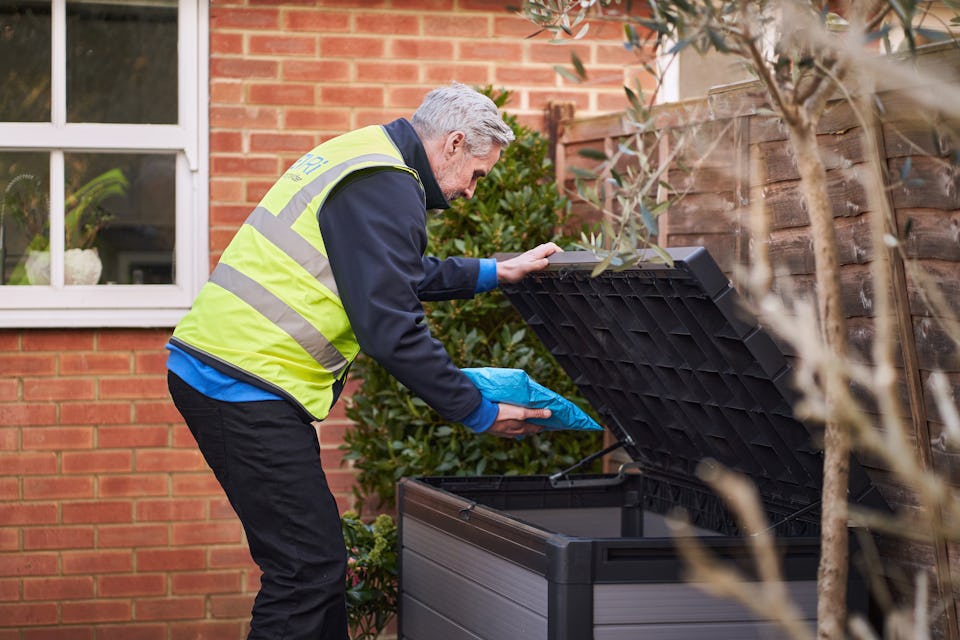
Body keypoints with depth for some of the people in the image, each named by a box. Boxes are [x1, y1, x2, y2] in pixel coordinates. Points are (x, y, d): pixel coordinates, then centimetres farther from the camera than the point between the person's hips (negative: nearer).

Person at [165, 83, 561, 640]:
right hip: (247, 385, -11)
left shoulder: (362, 156, 18)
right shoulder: (385, 187, -14)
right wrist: (480, 413, -10)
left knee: (318, 560, 14)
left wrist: (496, 272, 30)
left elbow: (399, 277, 33)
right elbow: (392, 330, -18)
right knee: (310, 568, -9)